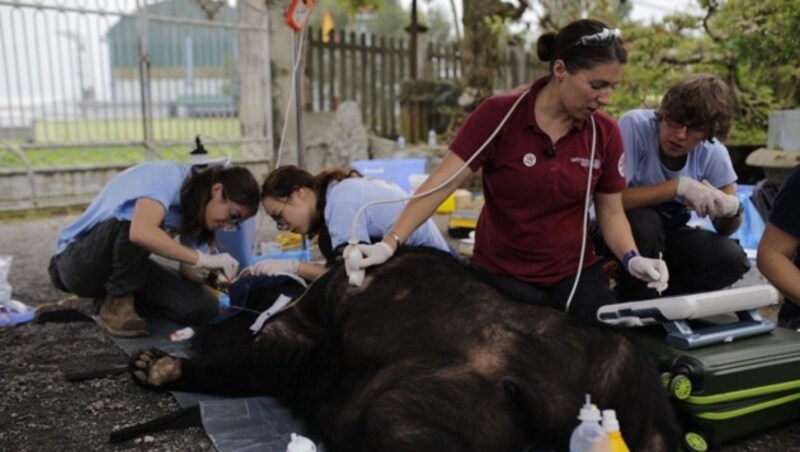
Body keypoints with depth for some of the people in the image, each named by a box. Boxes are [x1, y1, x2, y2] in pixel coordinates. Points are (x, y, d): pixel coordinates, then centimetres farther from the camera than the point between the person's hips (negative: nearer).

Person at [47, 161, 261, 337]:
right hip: (79, 262, -7)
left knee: (203, 307, -14)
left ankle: (121, 300, 6)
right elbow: (141, 233, -44)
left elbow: (188, 268, -2)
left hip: (128, 265, 7)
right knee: (132, 219, -37)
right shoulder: (167, 177, -25)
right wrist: (203, 259, -39)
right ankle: (116, 305, -16)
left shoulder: (198, 205, 0)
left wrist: (199, 271, -24)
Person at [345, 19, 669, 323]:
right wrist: (391, 243, -27)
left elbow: (611, 212, 3)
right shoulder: (499, 115, -16)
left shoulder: (606, 133, -6)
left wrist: (631, 258, -16)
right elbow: (442, 182, -20)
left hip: (574, 272, 3)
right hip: (501, 274, -3)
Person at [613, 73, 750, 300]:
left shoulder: (713, 152, -11)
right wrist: (679, 185, -34)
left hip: (668, 234, 4)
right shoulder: (635, 125, -24)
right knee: (645, 223, -36)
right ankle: (637, 303, -11)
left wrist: (732, 208, -27)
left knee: (732, 259, -19)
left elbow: (724, 229, -3)